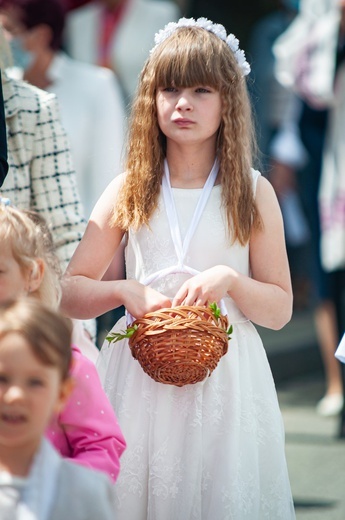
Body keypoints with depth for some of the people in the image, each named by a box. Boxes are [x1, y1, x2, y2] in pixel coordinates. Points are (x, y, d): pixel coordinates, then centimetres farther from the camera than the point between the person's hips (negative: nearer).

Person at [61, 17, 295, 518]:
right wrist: (126, 291, -13)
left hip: (225, 378, -1)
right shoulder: (129, 191, 3)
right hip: (141, 376, 1)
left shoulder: (253, 193, 1)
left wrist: (229, 279, -15)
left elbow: (280, 309, 3)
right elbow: (69, 292, 5)